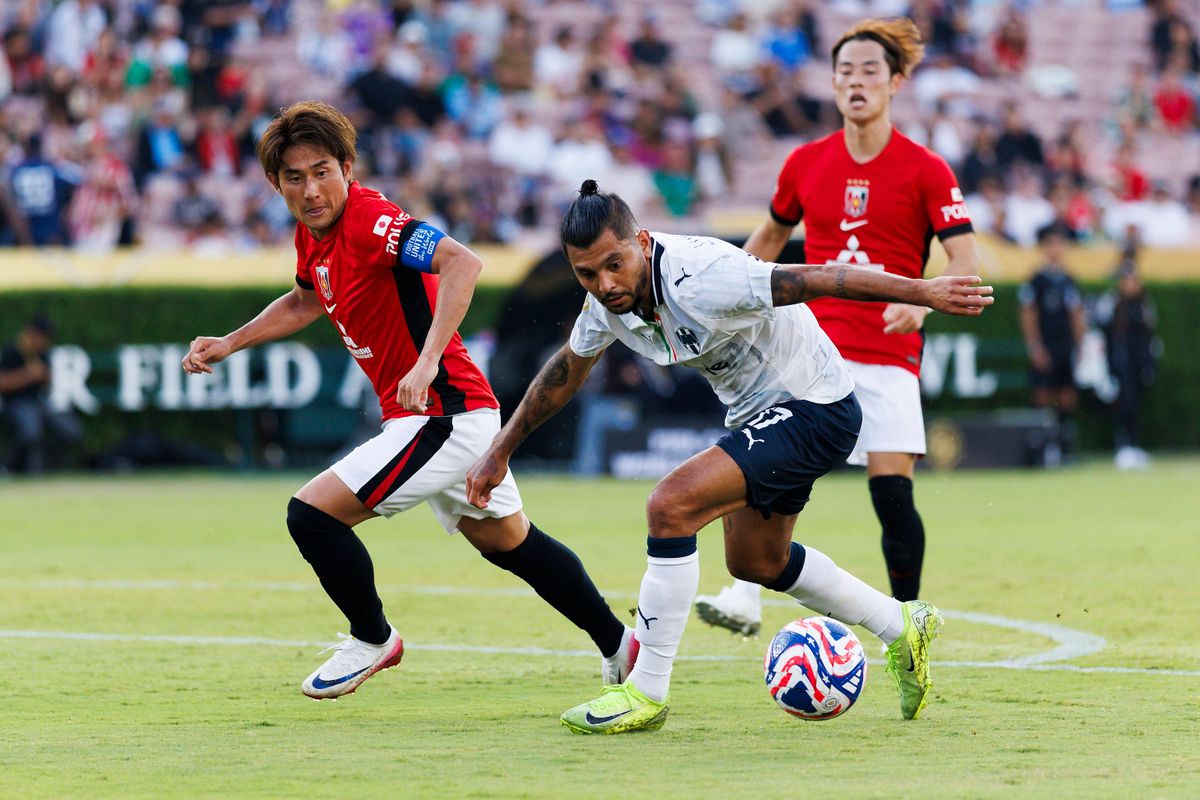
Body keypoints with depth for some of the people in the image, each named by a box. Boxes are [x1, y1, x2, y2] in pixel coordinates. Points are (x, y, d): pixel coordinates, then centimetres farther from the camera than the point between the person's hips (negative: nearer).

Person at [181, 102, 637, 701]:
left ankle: (372, 639, 11)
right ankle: (617, 643, 36)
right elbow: (306, 301, 29)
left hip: (444, 415, -10)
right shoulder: (312, 234, 7)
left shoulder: (369, 220, -22)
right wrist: (229, 343, 23)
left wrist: (428, 362, -44)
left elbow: (462, 263, -36)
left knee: (312, 514, -11)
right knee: (509, 542, 24)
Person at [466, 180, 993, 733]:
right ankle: (904, 629, 43)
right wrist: (499, 453, 16)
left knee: (671, 506, -23)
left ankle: (647, 693, -13)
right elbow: (566, 370, 12)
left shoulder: (699, 281, -33)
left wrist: (920, 292, -29)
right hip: (757, 412, 10)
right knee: (755, 562, 26)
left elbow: (817, 279, -30)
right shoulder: (610, 297, -8)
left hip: (815, 411, -10)